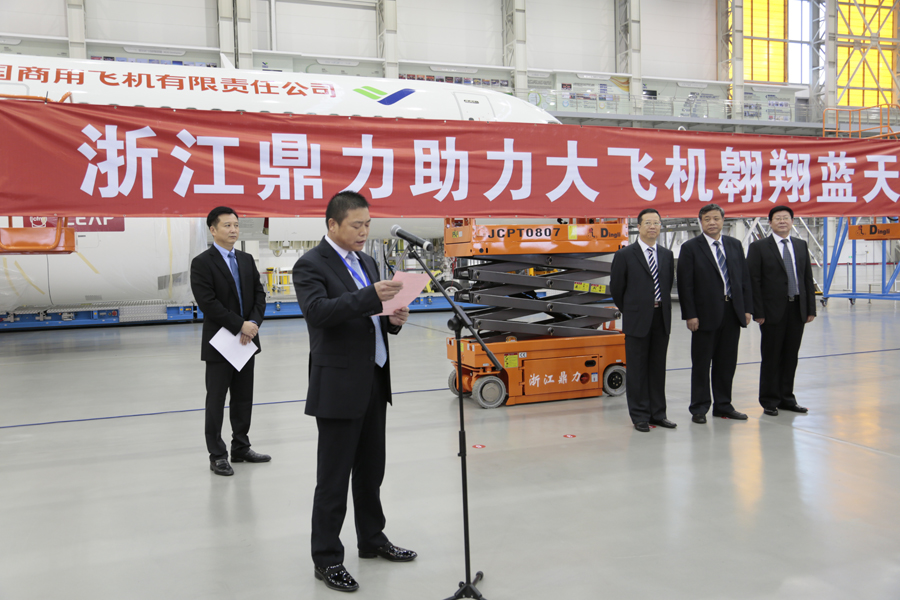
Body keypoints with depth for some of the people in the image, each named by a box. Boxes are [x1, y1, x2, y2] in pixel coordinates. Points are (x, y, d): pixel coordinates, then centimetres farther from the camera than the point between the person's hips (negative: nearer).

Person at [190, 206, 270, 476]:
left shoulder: (247, 260, 11)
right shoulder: (202, 263, -8)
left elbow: (259, 294, 6)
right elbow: (208, 303, -17)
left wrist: (253, 323, -11)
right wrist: (240, 326, -19)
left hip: (246, 341, 6)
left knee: (244, 398, 13)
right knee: (216, 400, 4)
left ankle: (241, 448, 25)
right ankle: (217, 455, 13)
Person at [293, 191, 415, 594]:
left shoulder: (366, 262, 14)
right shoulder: (311, 265, -10)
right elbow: (318, 311, -26)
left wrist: (394, 318, -3)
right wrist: (370, 296, -36)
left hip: (373, 381, 8)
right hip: (339, 385, -8)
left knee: (371, 468, 19)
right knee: (334, 477, 2)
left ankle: (371, 540, 35)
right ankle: (326, 559, 15)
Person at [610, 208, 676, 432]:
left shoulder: (667, 255, 10)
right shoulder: (625, 255, -4)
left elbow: (669, 284, 17)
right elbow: (616, 287, 0)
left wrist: (661, 306, 10)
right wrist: (629, 311, 6)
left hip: (661, 318, 4)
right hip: (637, 320, -4)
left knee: (658, 367, 10)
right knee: (637, 369, 2)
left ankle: (657, 413, 20)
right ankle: (640, 416, 11)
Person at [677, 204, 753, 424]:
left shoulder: (735, 245, 11)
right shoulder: (690, 248, -4)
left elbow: (744, 278, 12)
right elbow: (685, 285, -8)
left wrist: (747, 308, 5)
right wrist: (690, 315, -13)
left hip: (732, 312, 5)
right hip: (706, 314, -4)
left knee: (727, 362, 12)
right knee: (701, 363, 3)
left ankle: (723, 405, 24)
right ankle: (699, 408, 13)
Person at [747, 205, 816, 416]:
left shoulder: (801, 246, 12)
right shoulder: (759, 247, -3)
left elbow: (808, 278, 12)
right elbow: (753, 282, -7)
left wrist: (811, 309, 6)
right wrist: (758, 312, -13)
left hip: (797, 310, 5)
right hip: (773, 311, -5)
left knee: (791, 356, 11)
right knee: (771, 357, 2)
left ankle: (786, 398, 23)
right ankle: (769, 401, 12)